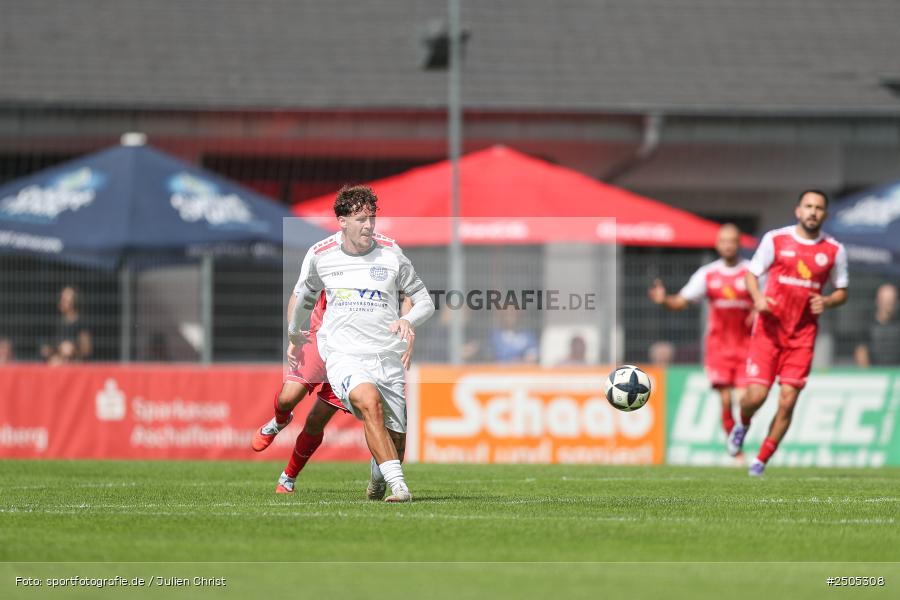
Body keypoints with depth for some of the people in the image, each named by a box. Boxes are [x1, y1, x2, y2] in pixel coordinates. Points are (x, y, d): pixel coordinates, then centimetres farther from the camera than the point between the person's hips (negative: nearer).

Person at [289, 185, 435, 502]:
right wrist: (294, 331, 38)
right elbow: (306, 294, 24)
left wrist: (408, 320, -14)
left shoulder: (391, 256, 0)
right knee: (370, 401, -33)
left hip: (387, 357, 2)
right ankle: (398, 486, -37)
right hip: (344, 356, -2)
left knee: (395, 439, 4)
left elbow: (426, 301, 8)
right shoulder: (320, 255, 2)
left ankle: (379, 476, 41)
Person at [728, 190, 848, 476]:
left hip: (803, 335, 1)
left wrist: (826, 302, -9)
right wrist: (758, 297, -13)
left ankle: (762, 459, 11)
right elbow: (752, 273, 7)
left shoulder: (834, 250, 4)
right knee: (757, 395, -10)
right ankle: (742, 425, 27)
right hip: (769, 330, -1)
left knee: (787, 402, -5)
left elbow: (841, 292, 13)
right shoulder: (775, 240, 0)